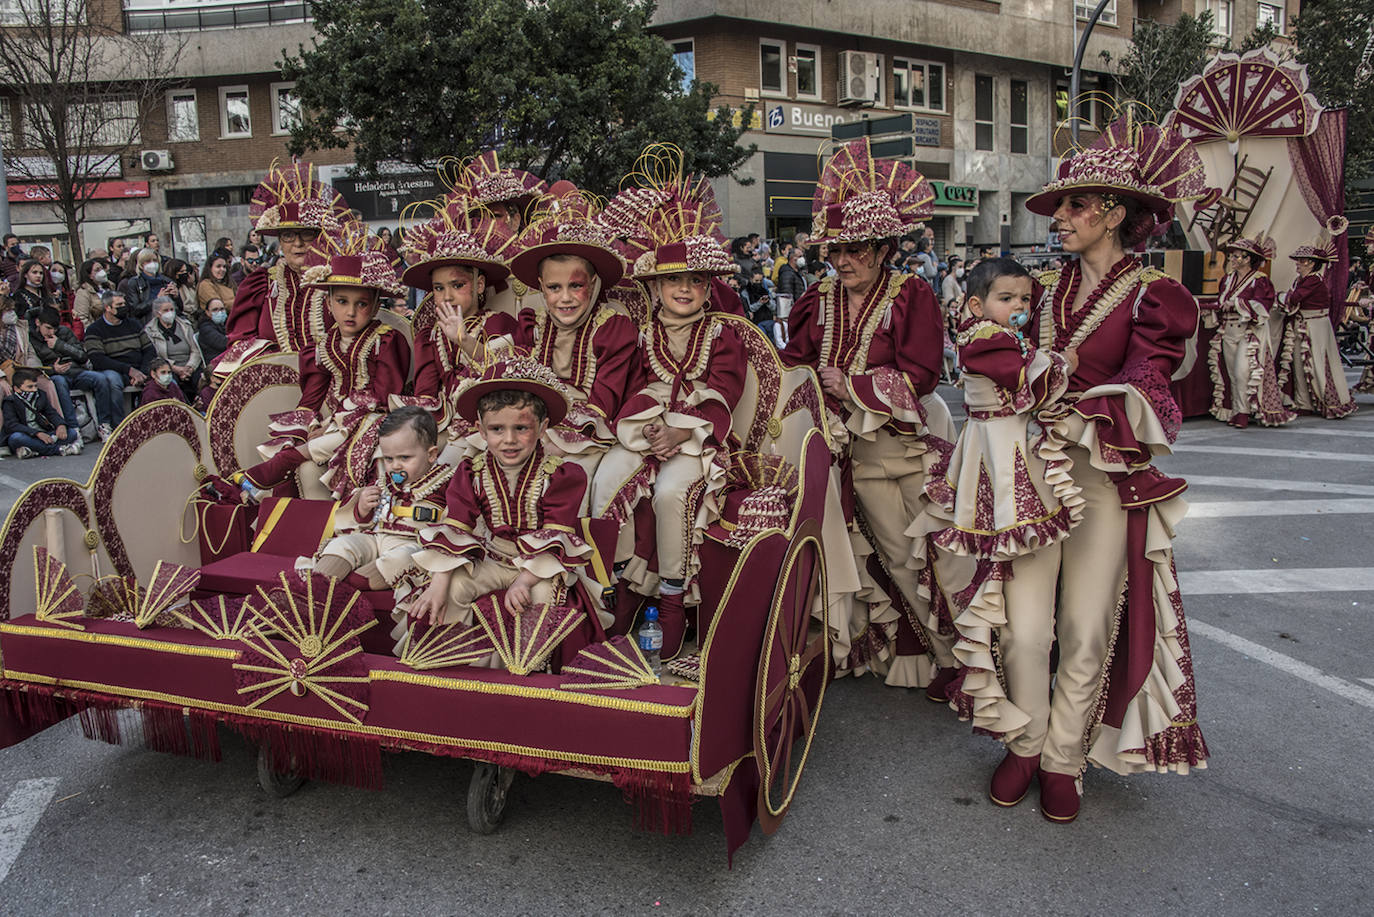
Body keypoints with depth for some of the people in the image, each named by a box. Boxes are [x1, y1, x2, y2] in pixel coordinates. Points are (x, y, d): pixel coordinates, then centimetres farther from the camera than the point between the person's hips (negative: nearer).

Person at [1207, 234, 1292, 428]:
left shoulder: (1260, 281, -7)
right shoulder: (1228, 279, 13)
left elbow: (1260, 306, -16)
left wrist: (1236, 304, -20)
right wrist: (1217, 307, -2)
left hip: (1250, 332, -6)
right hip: (1229, 332, 6)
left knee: (1242, 372, -14)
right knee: (1232, 373, 7)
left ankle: (1243, 412, -6)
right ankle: (1235, 410, 13)